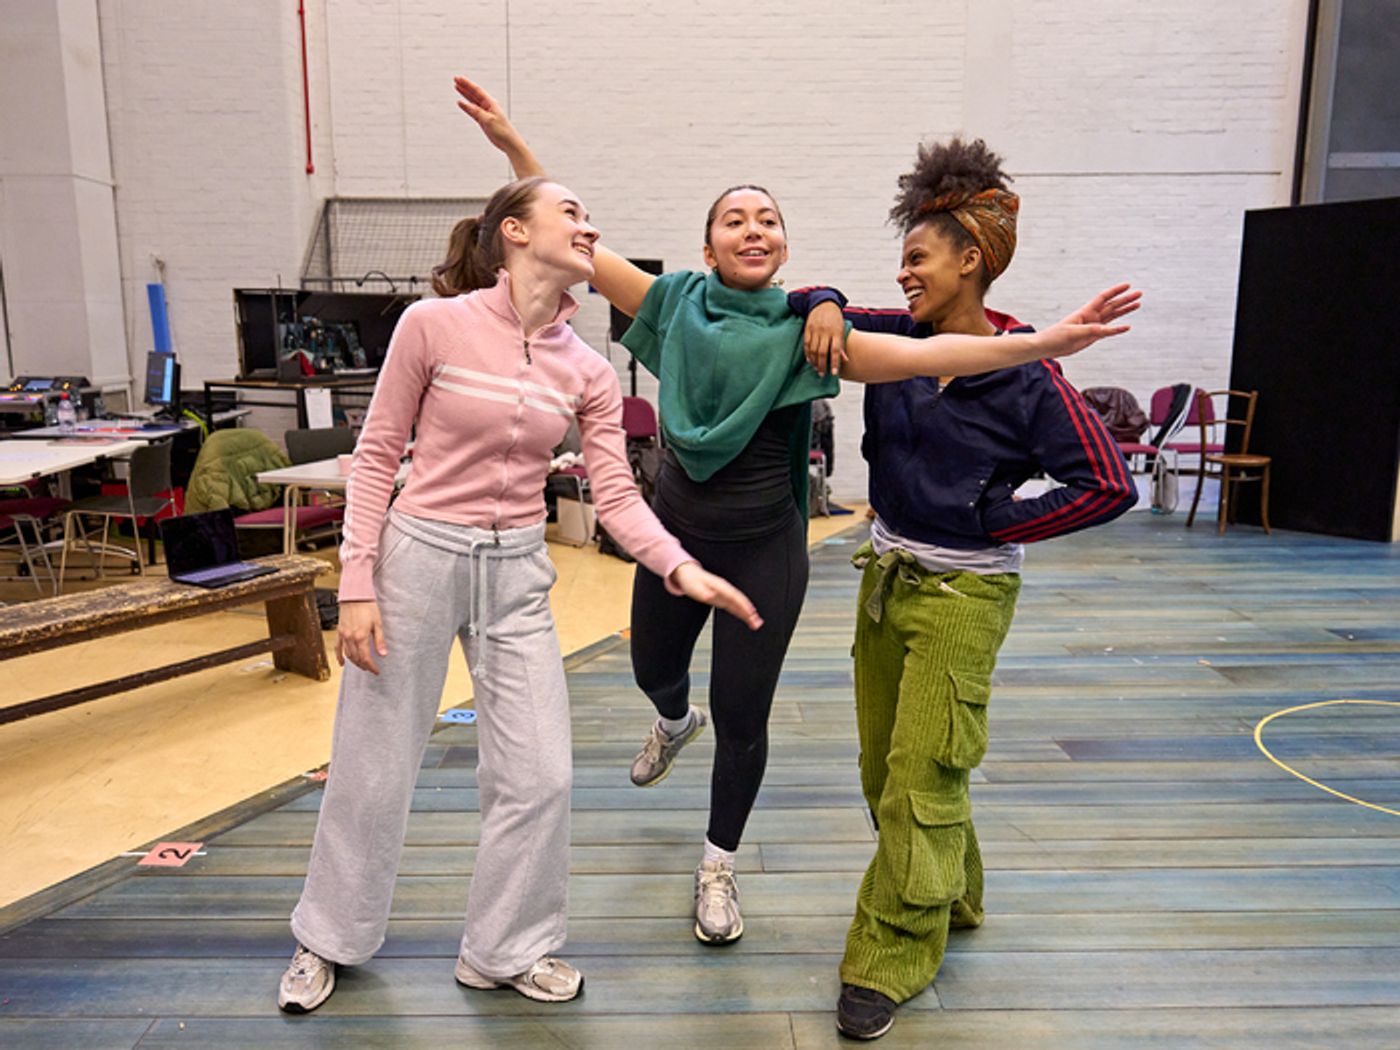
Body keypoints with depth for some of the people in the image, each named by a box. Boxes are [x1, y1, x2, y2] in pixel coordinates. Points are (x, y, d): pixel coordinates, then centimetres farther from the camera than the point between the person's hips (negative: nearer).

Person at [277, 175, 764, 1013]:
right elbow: (377, 456, -5)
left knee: (540, 777, 4)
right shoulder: (435, 324, -9)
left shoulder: (587, 372, 1)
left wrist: (681, 569, -19)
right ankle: (329, 938, 38)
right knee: (374, 770, 11)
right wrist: (358, 584, -10)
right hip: (419, 558, -3)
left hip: (518, 574, 4)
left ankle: (508, 949, 29)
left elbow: (617, 496, -2)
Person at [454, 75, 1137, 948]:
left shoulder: (802, 330, -9)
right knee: (654, 669, 24)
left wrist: (1045, 343, -32)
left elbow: (916, 355, -21)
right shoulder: (678, 302, -2)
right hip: (676, 530, 3)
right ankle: (675, 725, 65)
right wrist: (513, 144, -5)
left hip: (763, 547, -2)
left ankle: (720, 866, 33)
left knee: (742, 719, 6)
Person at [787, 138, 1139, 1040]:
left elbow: (1109, 484, -16)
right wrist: (823, 307, -16)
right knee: (884, 767, 17)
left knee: (921, 778, -2)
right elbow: (811, 316, 7)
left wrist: (996, 523, -12)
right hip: (887, 576, 7)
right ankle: (952, 898, 41)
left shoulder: (1025, 376, -15)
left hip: (963, 593, -6)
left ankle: (889, 962, 15)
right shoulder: (900, 338, 1)